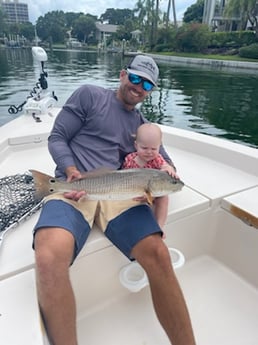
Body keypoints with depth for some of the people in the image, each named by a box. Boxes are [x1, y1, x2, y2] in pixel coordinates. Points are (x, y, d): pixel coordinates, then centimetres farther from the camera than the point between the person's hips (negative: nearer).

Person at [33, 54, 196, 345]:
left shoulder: (142, 125, 24)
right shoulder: (89, 95, 14)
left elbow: (166, 165, 26)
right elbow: (57, 137, 9)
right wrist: (71, 170, -11)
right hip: (74, 189, -2)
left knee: (158, 254, -24)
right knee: (48, 257, -35)